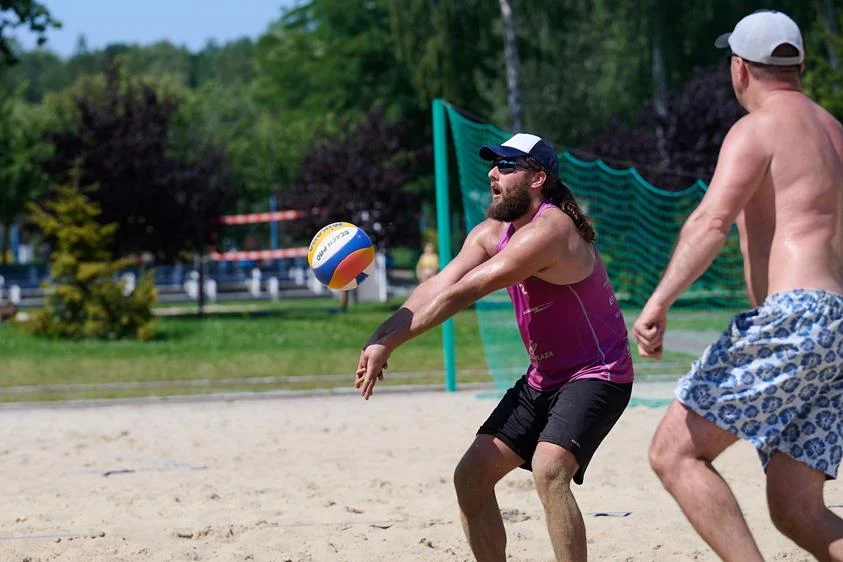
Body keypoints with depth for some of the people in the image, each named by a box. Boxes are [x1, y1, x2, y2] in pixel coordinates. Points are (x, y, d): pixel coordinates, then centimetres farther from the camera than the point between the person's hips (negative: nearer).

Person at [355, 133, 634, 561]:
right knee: (471, 477, 3)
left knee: (549, 470, -31)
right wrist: (381, 337, -25)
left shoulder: (548, 231, -25)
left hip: (597, 376, -9)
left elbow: (460, 294, -28)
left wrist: (389, 343, -28)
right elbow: (438, 285, -9)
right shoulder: (491, 233, 5)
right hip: (543, 378, 9)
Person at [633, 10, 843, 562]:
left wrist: (659, 302, -26)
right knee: (797, 512, 6)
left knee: (674, 453, -6)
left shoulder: (758, 129, -1)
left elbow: (711, 221, -17)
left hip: (792, 316, -9)